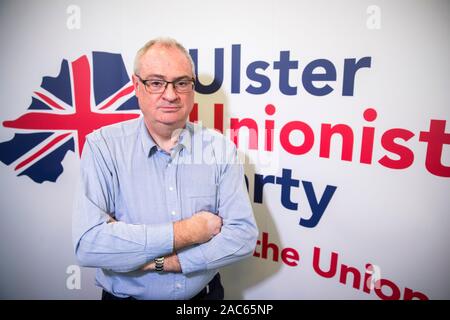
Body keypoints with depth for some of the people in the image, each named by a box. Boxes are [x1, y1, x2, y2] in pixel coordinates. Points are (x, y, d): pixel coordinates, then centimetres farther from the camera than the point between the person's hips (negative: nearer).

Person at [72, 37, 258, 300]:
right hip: (125, 295, -1)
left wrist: (159, 260, -23)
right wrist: (186, 232, -24)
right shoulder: (102, 146, -17)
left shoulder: (221, 148, -12)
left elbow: (243, 235, -17)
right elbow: (88, 244, -27)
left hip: (205, 293, 2)